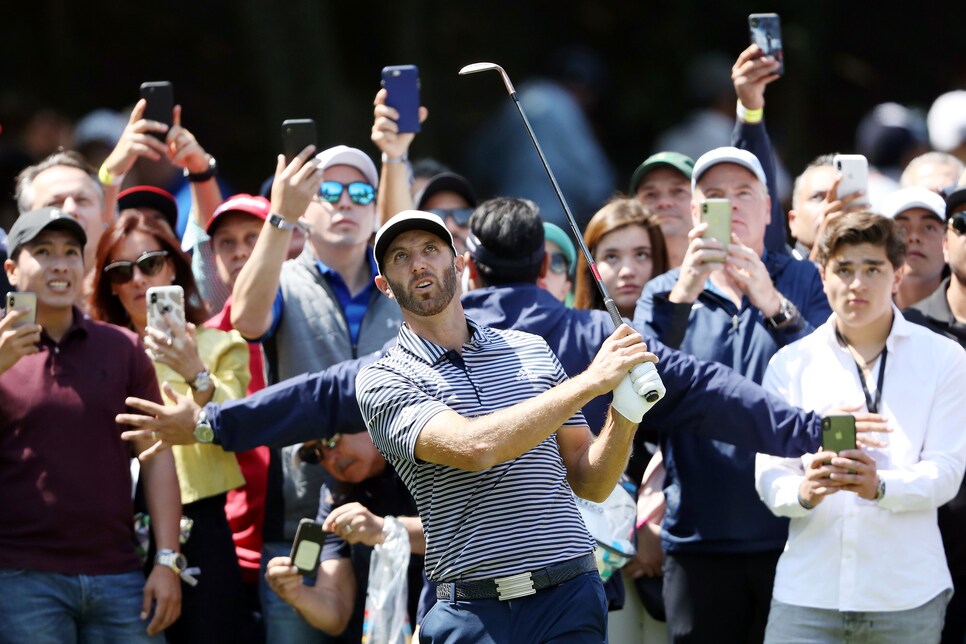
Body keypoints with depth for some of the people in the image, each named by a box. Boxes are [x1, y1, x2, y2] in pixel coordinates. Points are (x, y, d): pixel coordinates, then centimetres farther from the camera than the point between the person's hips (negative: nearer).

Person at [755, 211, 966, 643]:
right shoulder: (791, 363, 10)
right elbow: (769, 474, 3)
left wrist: (880, 486, -23)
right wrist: (803, 491, -20)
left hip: (906, 591, -1)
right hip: (808, 589, 1)